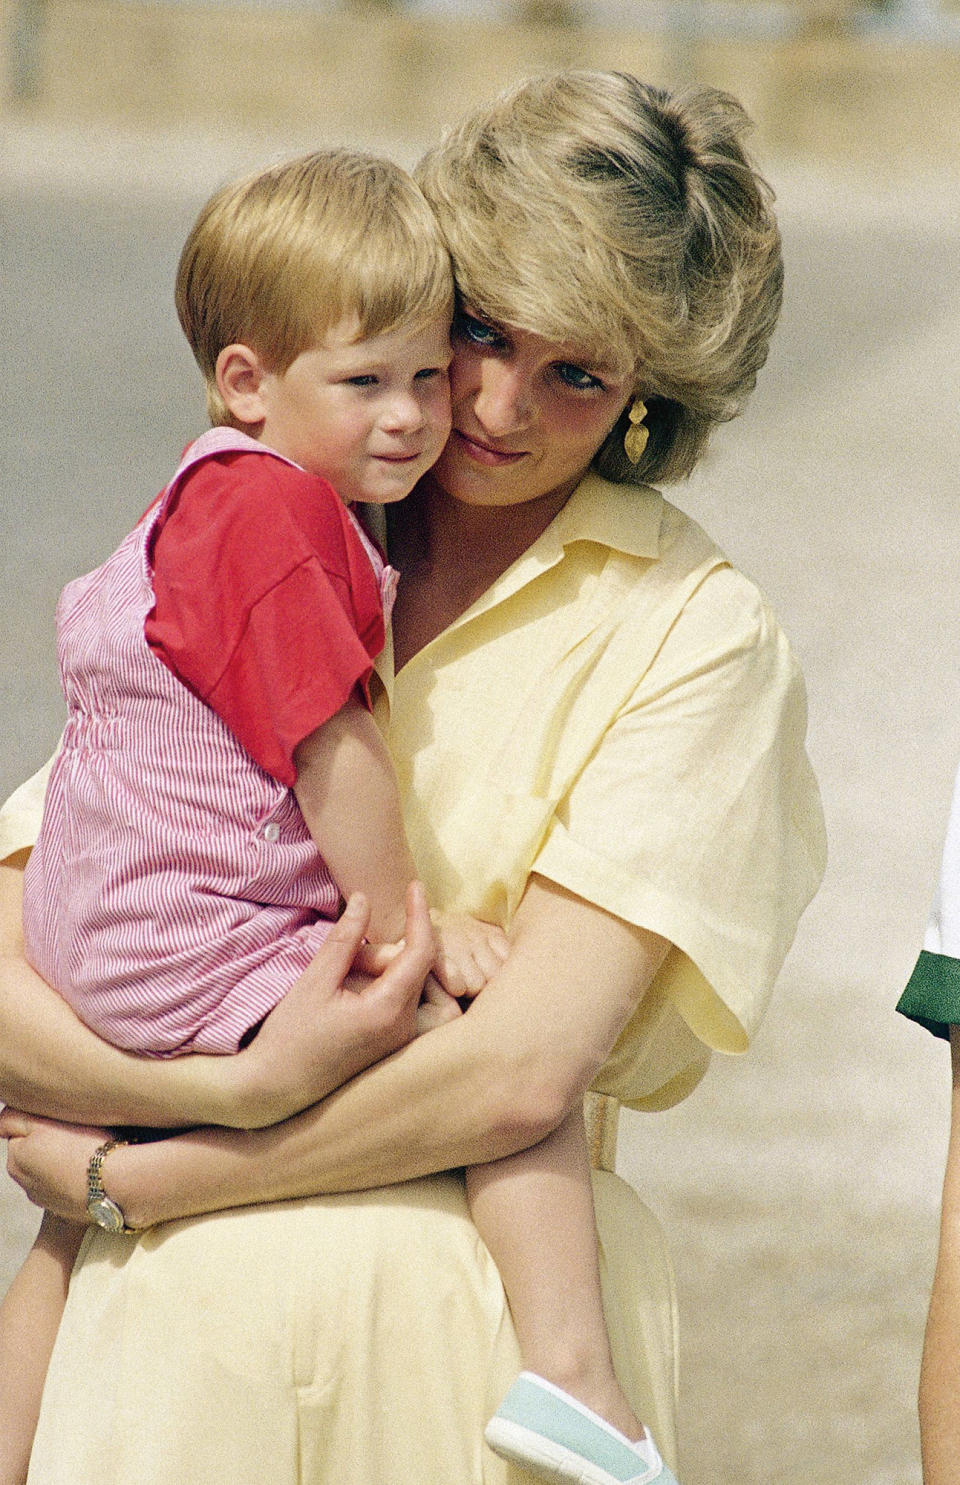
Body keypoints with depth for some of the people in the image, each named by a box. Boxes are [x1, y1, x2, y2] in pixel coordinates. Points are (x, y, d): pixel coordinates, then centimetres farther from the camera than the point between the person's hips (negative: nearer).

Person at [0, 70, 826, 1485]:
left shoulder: (695, 634, -3)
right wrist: (230, 1089, -19)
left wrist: (123, 1173, -7)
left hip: (468, 1350, -2)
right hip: (171, 1333, 3)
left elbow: (520, 1070, -12)